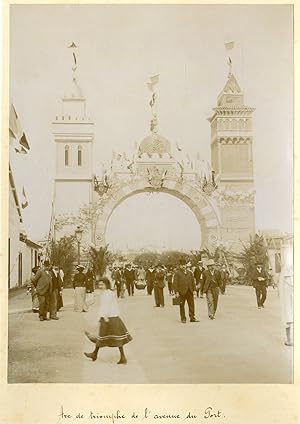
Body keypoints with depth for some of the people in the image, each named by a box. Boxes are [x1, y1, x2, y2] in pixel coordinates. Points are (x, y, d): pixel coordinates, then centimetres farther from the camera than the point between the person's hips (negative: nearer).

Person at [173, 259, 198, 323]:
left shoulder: (189, 273, 16)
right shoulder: (177, 273, -1)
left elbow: (193, 282, 17)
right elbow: (175, 283, -6)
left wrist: (194, 290, 8)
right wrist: (176, 292, -12)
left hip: (189, 291, 4)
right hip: (182, 292, -4)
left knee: (191, 304, 5)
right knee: (182, 305, 3)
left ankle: (192, 318, 13)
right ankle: (183, 319, 12)